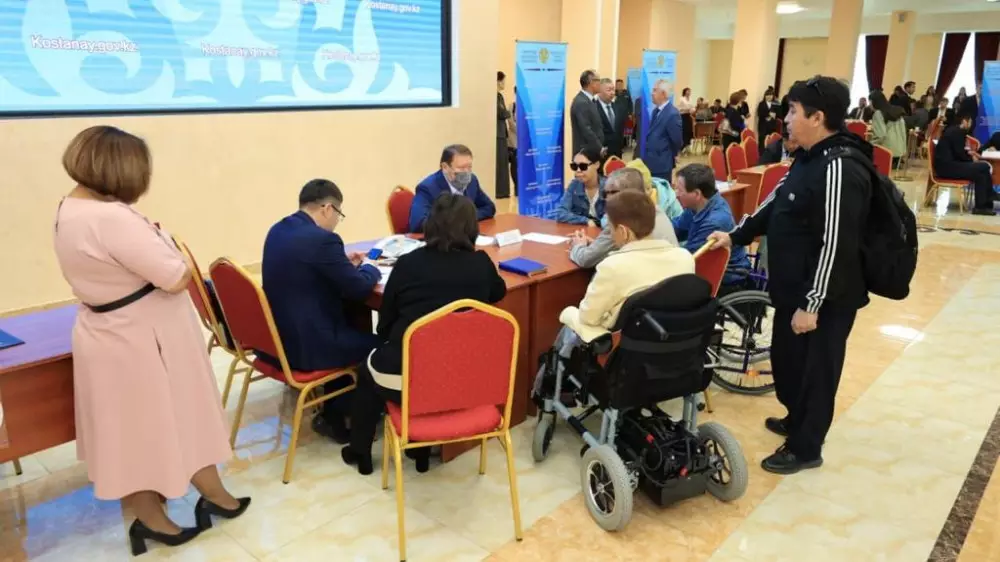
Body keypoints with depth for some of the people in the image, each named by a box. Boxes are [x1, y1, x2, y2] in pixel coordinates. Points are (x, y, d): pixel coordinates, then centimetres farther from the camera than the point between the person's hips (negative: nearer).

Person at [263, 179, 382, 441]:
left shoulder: (278, 230, 7)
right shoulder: (322, 238, -21)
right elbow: (359, 288, -14)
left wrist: (343, 263, 16)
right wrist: (371, 269, 6)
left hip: (276, 334, 10)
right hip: (303, 344, -9)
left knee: (352, 321, 27)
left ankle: (334, 409, 32)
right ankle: (335, 415, 20)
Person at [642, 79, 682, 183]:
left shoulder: (672, 114, -18)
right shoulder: (656, 110, 10)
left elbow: (677, 140, -14)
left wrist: (672, 155, 2)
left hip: (661, 163, -8)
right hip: (650, 161, 8)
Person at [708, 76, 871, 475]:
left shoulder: (839, 169, -24)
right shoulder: (808, 157, 8)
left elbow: (834, 245, -26)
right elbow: (776, 205, 21)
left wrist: (812, 304, -23)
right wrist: (736, 236, 21)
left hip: (825, 300, -10)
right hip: (793, 290, 10)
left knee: (814, 369, 7)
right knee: (787, 360, 23)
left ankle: (805, 448, 24)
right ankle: (796, 420, 44)